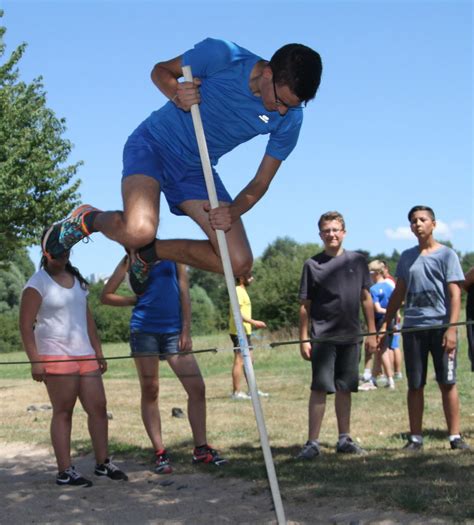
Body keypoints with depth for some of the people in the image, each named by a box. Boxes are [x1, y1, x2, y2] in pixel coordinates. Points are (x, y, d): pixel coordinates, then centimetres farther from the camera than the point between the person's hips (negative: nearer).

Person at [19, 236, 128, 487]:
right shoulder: (37, 283, -6)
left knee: (98, 407, 5)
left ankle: (102, 463, 15)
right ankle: (65, 471, 2)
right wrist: (35, 360, -17)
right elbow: (26, 325, -10)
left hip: (84, 355, 7)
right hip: (56, 358, -7)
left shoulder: (76, 279, 15)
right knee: (63, 412, -3)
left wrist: (98, 351, 14)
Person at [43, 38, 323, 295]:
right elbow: (160, 70, -4)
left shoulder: (290, 118, -12)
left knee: (240, 264, -9)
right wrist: (176, 94, -27)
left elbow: (261, 182, -4)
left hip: (198, 170, 5)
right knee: (139, 230, -34)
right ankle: (87, 219, 3)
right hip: (154, 144, -4)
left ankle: (148, 252, 13)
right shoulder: (221, 55, -22)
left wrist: (232, 212, -23)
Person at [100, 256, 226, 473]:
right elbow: (106, 295, 10)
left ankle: (201, 448, 10)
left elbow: (183, 291, 5)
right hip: (144, 330, -1)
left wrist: (186, 331, -1)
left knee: (197, 388, -3)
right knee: (150, 392, 0)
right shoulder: (132, 260, 7)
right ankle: (160, 453, 7)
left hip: (173, 330, 2)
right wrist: (136, 300, -1)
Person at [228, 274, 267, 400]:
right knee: (239, 362, -7)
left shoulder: (242, 291, 18)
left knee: (249, 360, 14)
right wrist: (253, 322, -24)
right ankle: (236, 392, -3)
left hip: (245, 332, 10)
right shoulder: (238, 291, -14)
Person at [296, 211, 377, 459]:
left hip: (350, 336, 3)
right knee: (320, 388, -5)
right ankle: (312, 442, -1)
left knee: (344, 388, 11)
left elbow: (366, 298, 10)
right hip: (323, 336, -3)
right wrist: (304, 339, -3)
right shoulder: (312, 264, 0)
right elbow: (305, 305, 1)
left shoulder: (357, 261, 6)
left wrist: (372, 333, 6)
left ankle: (344, 439, 21)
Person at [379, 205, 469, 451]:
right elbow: (398, 294, 17)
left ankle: (455, 436, 5)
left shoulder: (446, 254, 0)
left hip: (440, 326, -3)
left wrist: (451, 328, -16)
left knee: (447, 383, 0)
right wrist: (385, 324, 12)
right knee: (415, 385, 6)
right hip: (412, 327, 3)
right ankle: (415, 438, 12)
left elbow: (455, 294, -6)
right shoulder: (406, 257, 12)